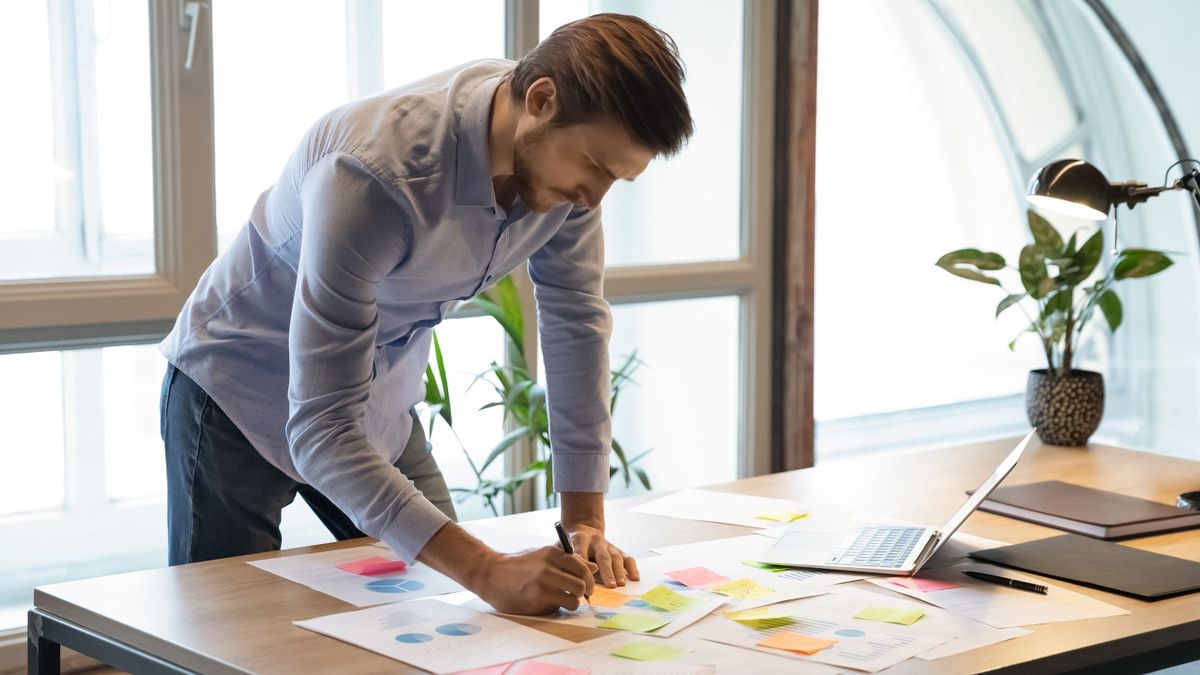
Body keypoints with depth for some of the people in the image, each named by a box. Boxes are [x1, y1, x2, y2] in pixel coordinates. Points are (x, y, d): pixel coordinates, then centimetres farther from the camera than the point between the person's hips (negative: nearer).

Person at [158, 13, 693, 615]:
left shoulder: (569, 151, -19)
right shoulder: (374, 175, -40)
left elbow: (578, 324, -7)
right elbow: (322, 432, -41)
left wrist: (585, 520, -12)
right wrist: (487, 571, -48)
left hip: (378, 403, 6)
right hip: (241, 392, -6)